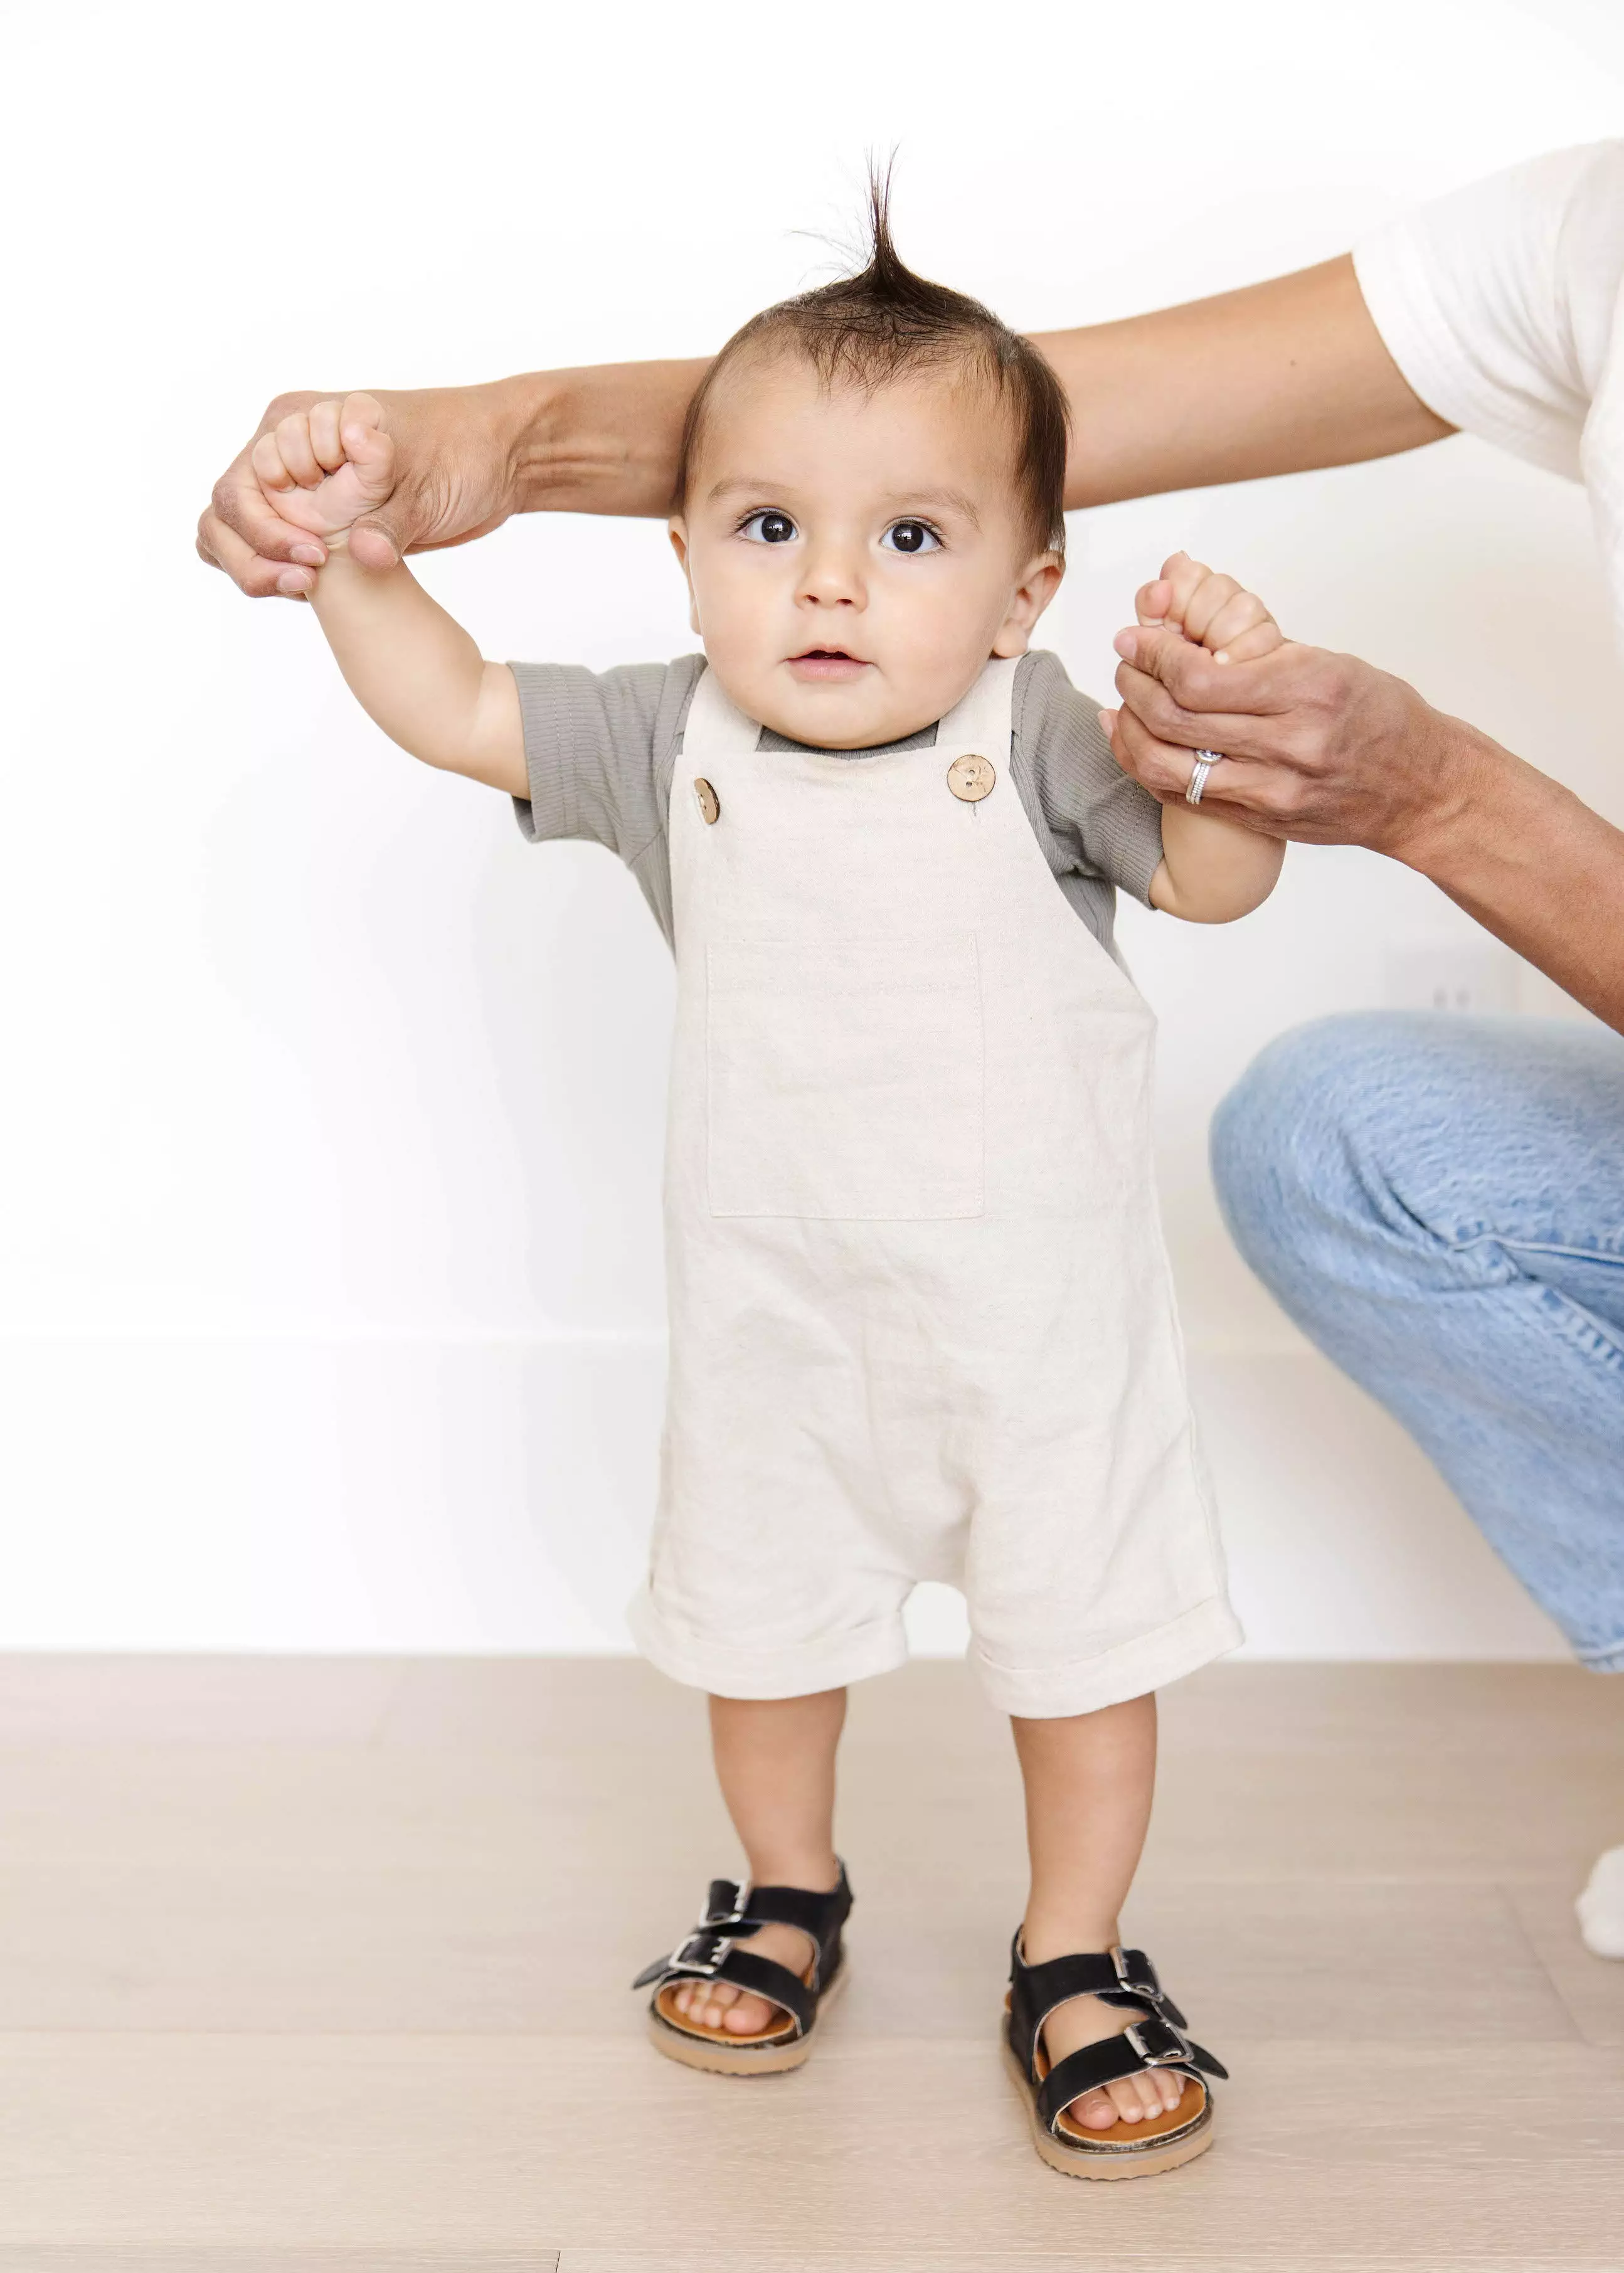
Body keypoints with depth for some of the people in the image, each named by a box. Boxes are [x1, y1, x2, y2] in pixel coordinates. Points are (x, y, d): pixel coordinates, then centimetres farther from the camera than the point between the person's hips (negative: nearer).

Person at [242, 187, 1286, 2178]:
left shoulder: (1034, 736, -12)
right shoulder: (674, 742, -6)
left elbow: (1209, 880, -15)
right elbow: (457, 707, 1)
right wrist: (345, 543, -9)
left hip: (1039, 1300, -2)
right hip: (773, 1305, 2)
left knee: (1079, 1632, 8)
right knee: (760, 1614, 17)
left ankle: (1073, 1963, 28)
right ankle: (788, 1896, 43)